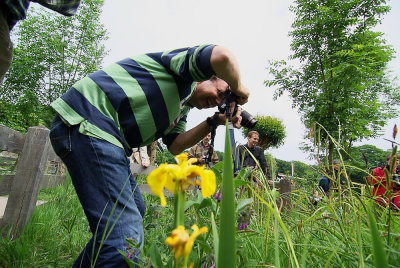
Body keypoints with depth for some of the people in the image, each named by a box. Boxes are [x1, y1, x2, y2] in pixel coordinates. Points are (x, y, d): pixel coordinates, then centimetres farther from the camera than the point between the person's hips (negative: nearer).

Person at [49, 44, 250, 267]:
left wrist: (214, 122, 8)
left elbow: (175, 145, 9)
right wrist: (238, 87, -3)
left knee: (134, 210, 19)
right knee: (126, 235, -16)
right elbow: (222, 56, -23)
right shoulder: (186, 70, -1)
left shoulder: (181, 106, 22)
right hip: (87, 124, -10)